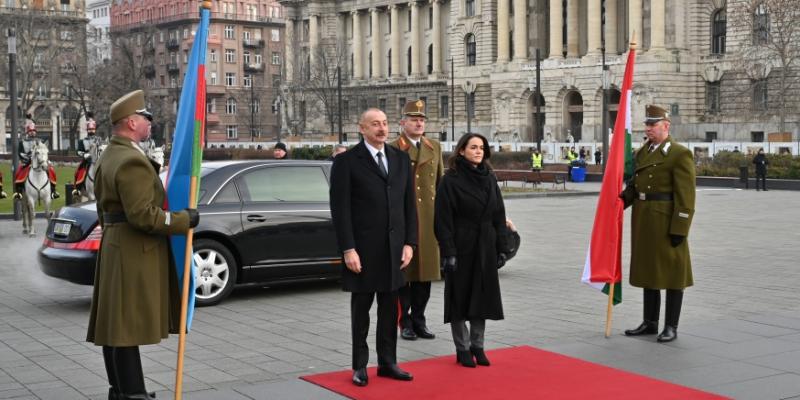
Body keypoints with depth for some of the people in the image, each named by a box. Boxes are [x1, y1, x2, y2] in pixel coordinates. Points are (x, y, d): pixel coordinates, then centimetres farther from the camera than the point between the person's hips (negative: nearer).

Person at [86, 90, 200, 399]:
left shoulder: (110, 156, 15)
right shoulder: (132, 161, -18)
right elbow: (143, 215, -24)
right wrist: (184, 221, -14)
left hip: (115, 248, 11)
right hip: (134, 253, -11)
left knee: (115, 323, 13)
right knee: (128, 324, -8)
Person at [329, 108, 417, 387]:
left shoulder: (401, 159, 9)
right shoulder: (346, 162, -6)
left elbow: (409, 204, 9)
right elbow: (340, 209, -9)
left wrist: (409, 243, 3)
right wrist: (348, 249, -14)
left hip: (394, 248, 4)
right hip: (362, 249, -4)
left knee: (389, 309, 10)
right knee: (361, 309, 7)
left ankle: (387, 362, 21)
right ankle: (360, 366, 17)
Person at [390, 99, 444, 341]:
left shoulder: (435, 147, 12)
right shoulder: (392, 149, -3)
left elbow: (441, 183, 14)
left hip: (429, 220, 4)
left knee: (426, 270, 8)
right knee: (403, 272, 2)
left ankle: (419, 320, 18)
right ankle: (405, 322, 12)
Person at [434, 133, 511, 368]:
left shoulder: (489, 178, 8)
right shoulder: (450, 180, -9)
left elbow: (499, 215, 10)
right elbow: (443, 219, -12)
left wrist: (502, 248, 5)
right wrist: (448, 252, -17)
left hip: (485, 248, 5)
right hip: (461, 247, -5)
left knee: (482, 296, 10)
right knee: (460, 297, 2)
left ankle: (477, 346, 21)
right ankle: (463, 349, 13)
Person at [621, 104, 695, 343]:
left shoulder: (680, 154, -11)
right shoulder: (642, 152, 12)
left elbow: (685, 197, -14)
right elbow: (634, 185, 16)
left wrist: (679, 229, -18)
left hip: (667, 222, -8)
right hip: (644, 222, 8)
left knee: (671, 273, 2)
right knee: (648, 270, 15)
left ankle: (671, 327, 11)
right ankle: (650, 323, 26)